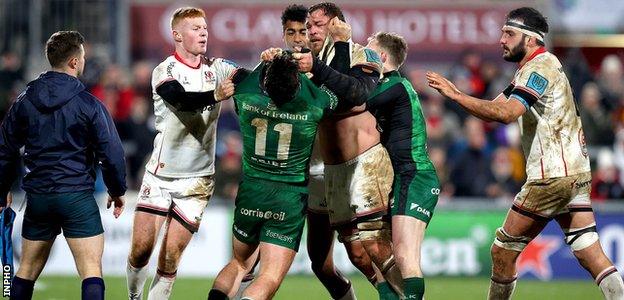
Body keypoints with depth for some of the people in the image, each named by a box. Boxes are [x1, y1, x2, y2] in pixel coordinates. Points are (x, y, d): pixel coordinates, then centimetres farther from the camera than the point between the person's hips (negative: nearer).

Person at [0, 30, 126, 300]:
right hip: (77, 196, -4)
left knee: (26, 273, 16)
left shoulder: (24, 102, 5)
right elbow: (111, 152, -6)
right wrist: (117, 191, 11)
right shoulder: (88, 104, -8)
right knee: (92, 272, -6)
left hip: (37, 197, 4)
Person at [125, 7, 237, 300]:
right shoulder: (164, 72, -7)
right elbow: (185, 100, -26)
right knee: (140, 251, -5)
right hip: (161, 174, -2)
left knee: (169, 261, -3)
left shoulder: (215, 69, 4)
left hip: (196, 180, 2)